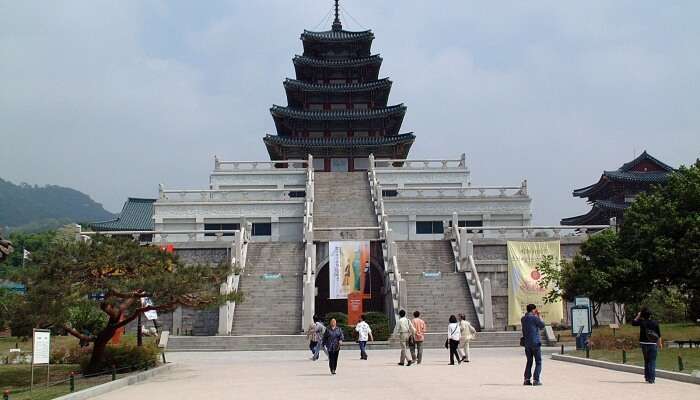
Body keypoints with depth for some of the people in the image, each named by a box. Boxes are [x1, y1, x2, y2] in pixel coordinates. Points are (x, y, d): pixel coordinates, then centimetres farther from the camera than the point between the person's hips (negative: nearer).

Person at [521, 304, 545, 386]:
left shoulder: (523, 319, 7)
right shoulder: (534, 318, -12)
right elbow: (542, 326, 1)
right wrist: (539, 316, 9)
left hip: (526, 343, 6)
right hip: (535, 342, -6)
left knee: (529, 361, 14)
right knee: (538, 362, 3)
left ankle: (527, 379, 7)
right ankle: (536, 380, -3)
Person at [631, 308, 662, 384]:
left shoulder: (642, 322, -5)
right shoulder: (655, 323, -2)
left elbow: (633, 322, 13)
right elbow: (659, 335, 0)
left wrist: (638, 316, 17)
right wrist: (659, 343, 8)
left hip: (644, 344, 1)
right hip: (653, 344, -1)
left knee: (646, 361, 16)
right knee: (652, 361, 1)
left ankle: (647, 377, 20)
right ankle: (652, 378, -6)